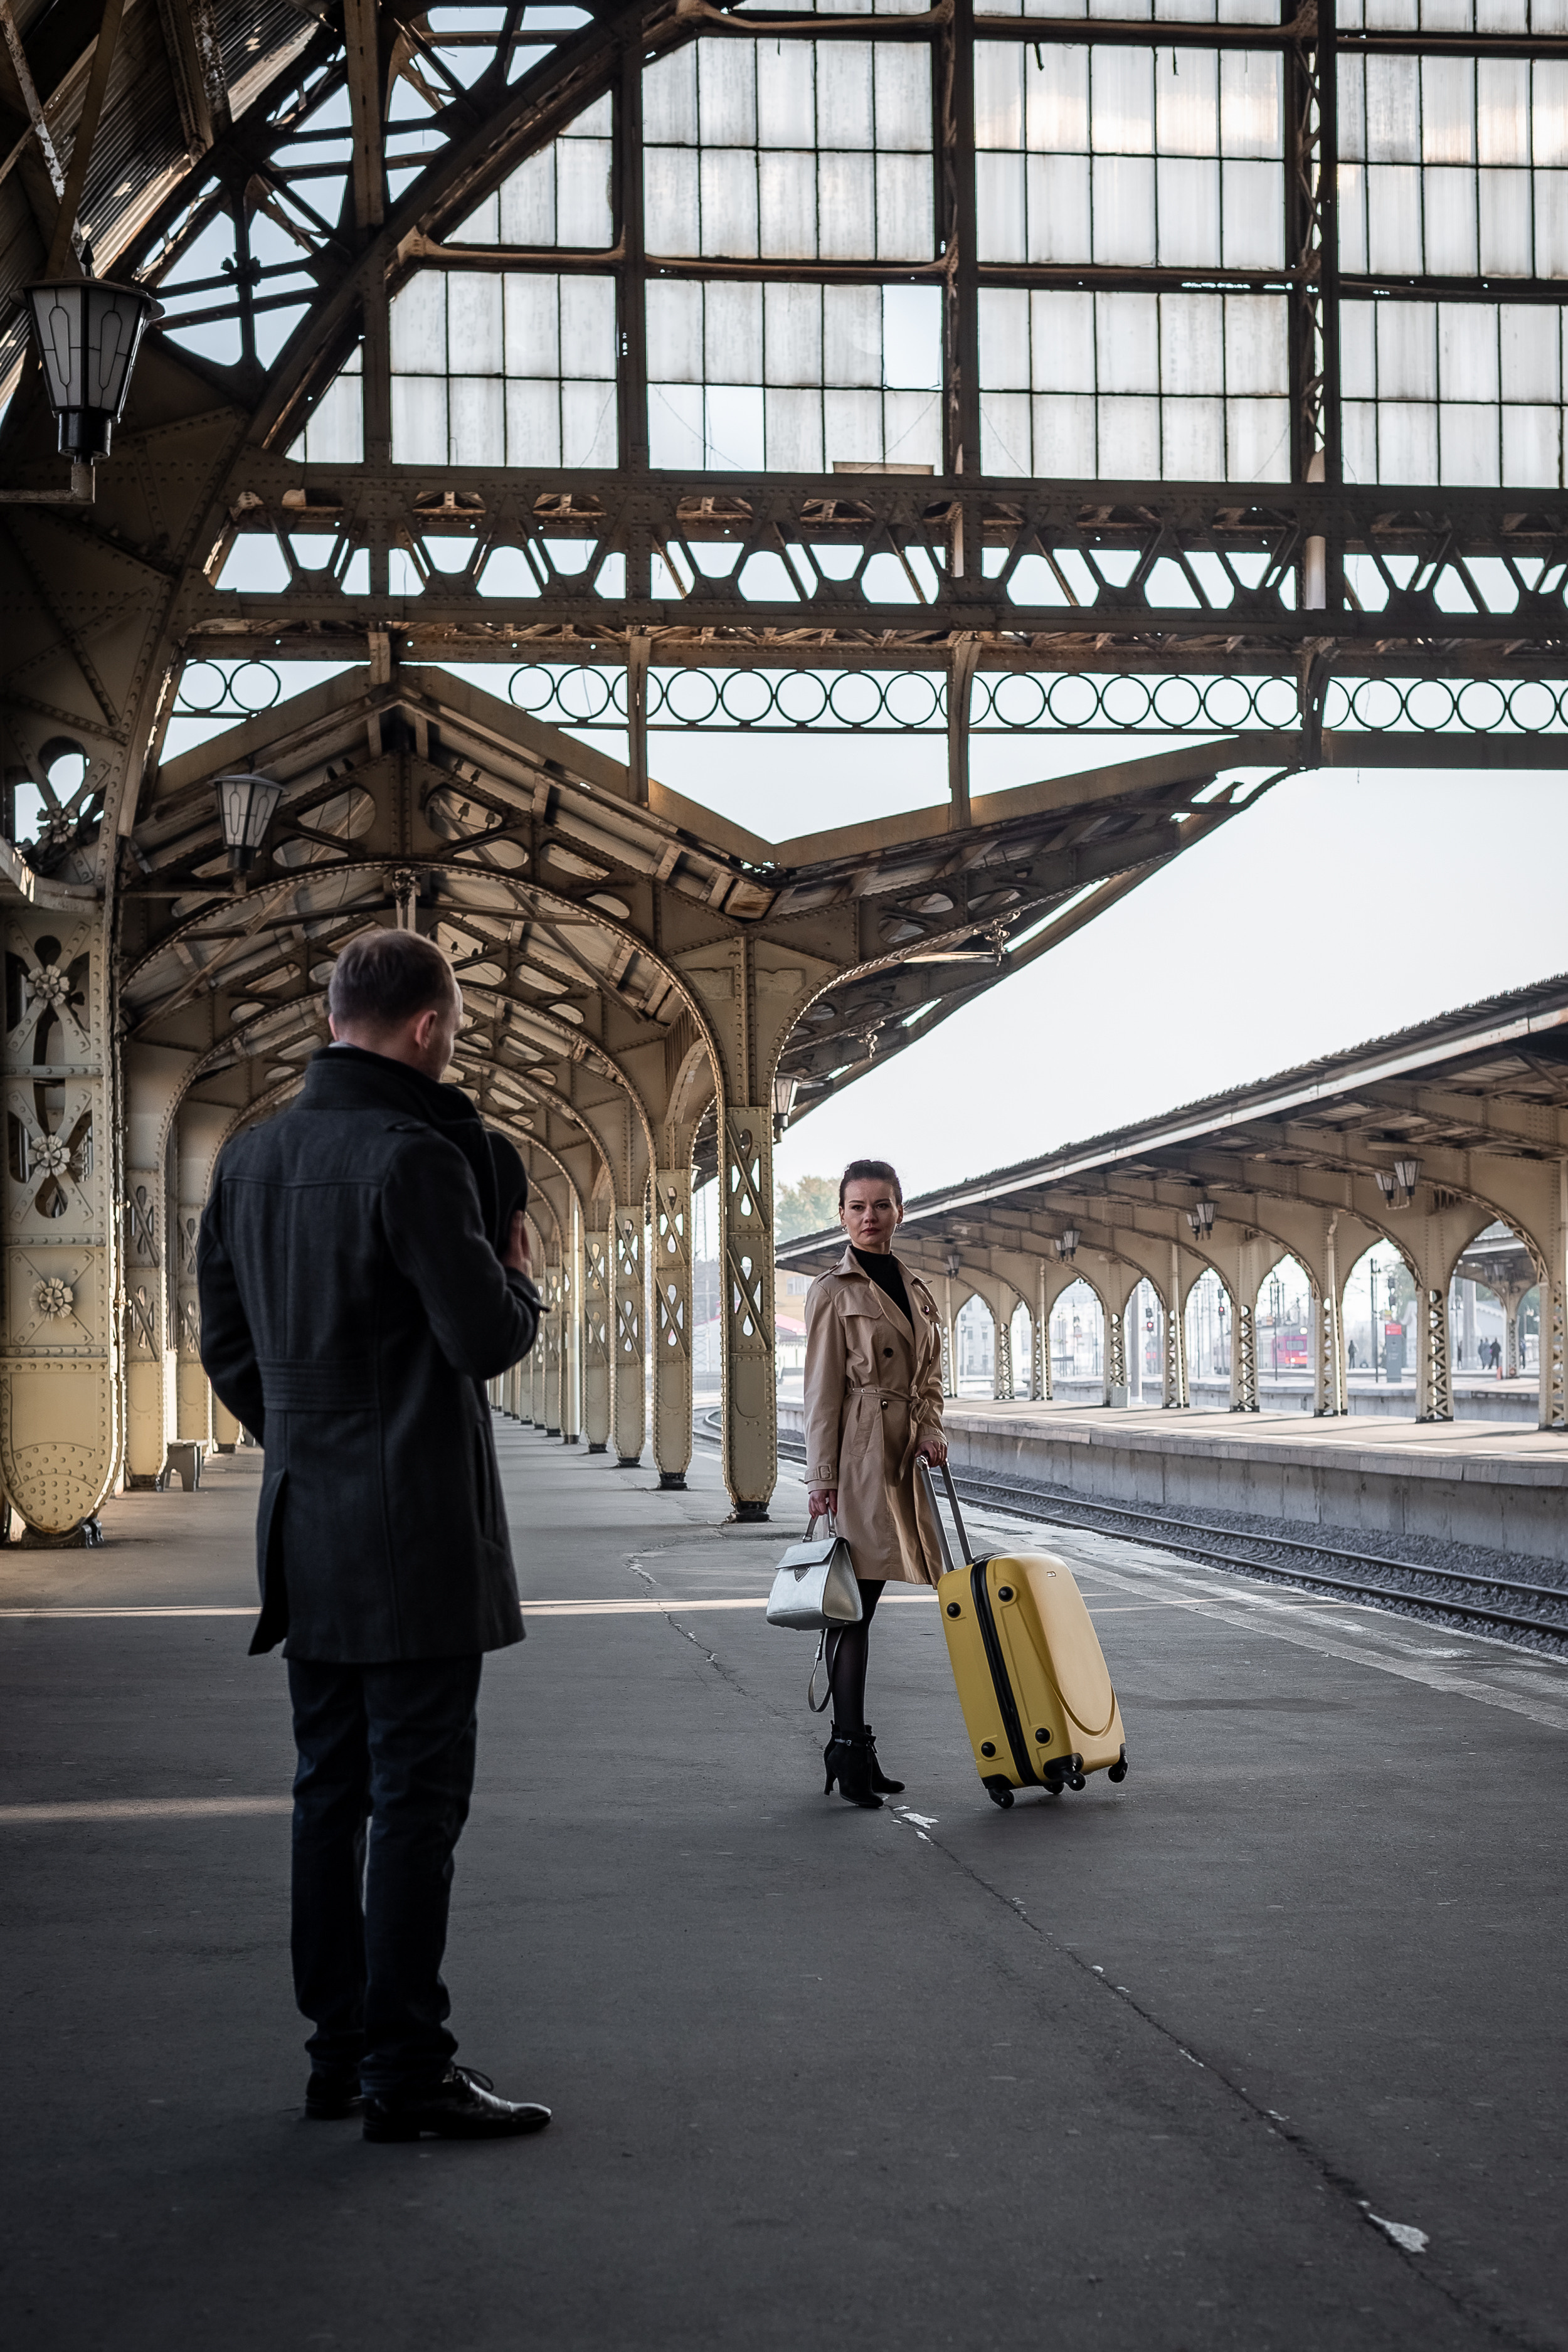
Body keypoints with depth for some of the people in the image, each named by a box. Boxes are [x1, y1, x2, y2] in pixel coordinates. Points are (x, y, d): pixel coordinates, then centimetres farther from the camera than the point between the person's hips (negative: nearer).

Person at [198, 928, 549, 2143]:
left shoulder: (250, 1157, 9)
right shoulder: (413, 1158, -16)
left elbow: (225, 1344, 15)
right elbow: (488, 1339, -17)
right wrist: (518, 1270, 3)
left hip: (307, 1534, 8)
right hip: (414, 1539, -8)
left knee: (332, 1792, 13)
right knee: (416, 1800, -3)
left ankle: (340, 2050, 19)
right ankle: (405, 2072, -1)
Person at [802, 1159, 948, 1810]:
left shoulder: (914, 1289, 16)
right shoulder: (834, 1292, -4)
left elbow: (928, 1374, 23)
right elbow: (822, 1390, -7)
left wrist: (931, 1432, 3)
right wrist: (824, 1479, -11)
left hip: (901, 1456, 7)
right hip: (857, 1454, -7)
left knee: (859, 1602, 10)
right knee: (856, 1603, -8)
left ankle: (850, 1745, 15)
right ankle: (850, 1746, -6)